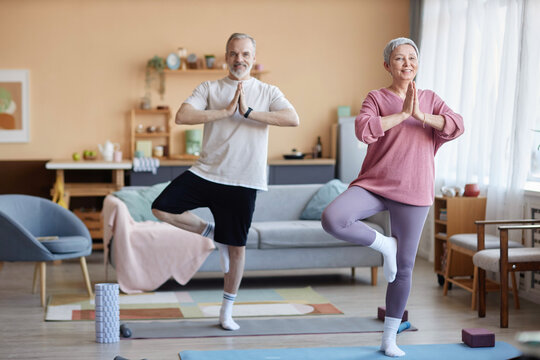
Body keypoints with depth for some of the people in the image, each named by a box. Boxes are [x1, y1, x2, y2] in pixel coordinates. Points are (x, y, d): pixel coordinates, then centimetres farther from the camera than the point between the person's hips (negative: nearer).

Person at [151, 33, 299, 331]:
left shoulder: (268, 93, 3)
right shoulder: (209, 88, 4)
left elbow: (293, 119, -15)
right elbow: (182, 116, -11)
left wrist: (249, 112, -20)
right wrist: (225, 111, -18)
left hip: (243, 182, -1)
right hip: (205, 172, 2)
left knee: (236, 247, 5)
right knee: (162, 209, -10)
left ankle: (227, 312, 22)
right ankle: (211, 232, 14)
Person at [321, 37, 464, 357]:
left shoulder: (430, 100, 9)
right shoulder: (377, 98, 1)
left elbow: (457, 126, -7)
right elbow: (363, 130, -18)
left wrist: (420, 116, -15)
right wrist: (402, 114, -16)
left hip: (413, 194, 2)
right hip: (374, 185, -1)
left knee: (404, 269, 6)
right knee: (332, 219, -30)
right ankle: (384, 244, -3)